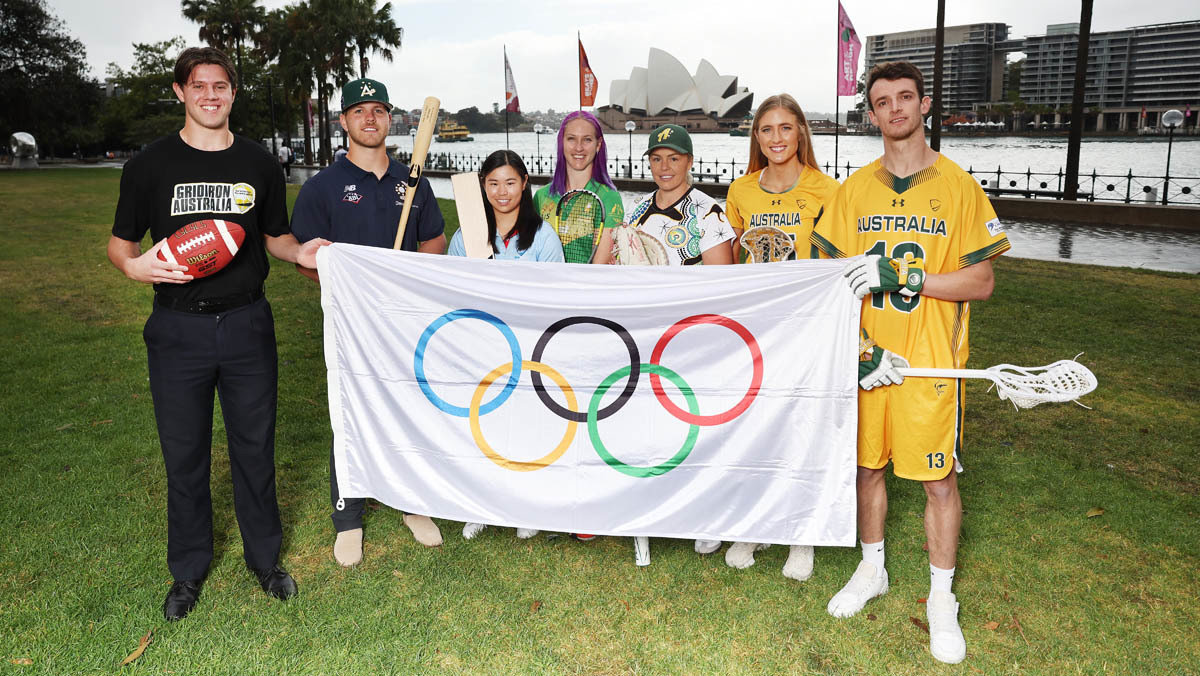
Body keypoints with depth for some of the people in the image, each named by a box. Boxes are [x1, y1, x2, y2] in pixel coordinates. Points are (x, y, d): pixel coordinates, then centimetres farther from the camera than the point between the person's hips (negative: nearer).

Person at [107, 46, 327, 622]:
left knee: (254, 445, 9)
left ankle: (265, 558, 28)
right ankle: (188, 570, 28)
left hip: (246, 324, 1)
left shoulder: (258, 164, 6)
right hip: (178, 329, -1)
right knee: (184, 452, 9)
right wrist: (134, 265, -17)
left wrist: (300, 252, -8)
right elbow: (119, 243, 6)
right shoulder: (150, 165, 1)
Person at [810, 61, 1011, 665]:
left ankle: (941, 597, 23)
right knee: (867, 465, 14)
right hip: (864, 355, 3)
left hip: (932, 362, -3)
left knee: (938, 478, 4)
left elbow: (981, 282, -6)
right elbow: (835, 275, 5)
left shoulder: (959, 187, -3)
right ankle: (872, 570, 35)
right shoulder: (853, 190, 6)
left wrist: (903, 276, -19)